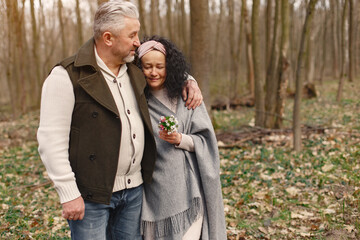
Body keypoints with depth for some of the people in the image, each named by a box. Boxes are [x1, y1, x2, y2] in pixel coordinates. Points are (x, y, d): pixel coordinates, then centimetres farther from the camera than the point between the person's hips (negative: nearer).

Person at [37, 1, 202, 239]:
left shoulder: (135, 70, 8)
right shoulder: (67, 76, -13)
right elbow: (51, 140, -15)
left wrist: (189, 82, 8)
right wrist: (69, 194, -17)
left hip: (134, 188, 7)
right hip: (91, 193, -6)